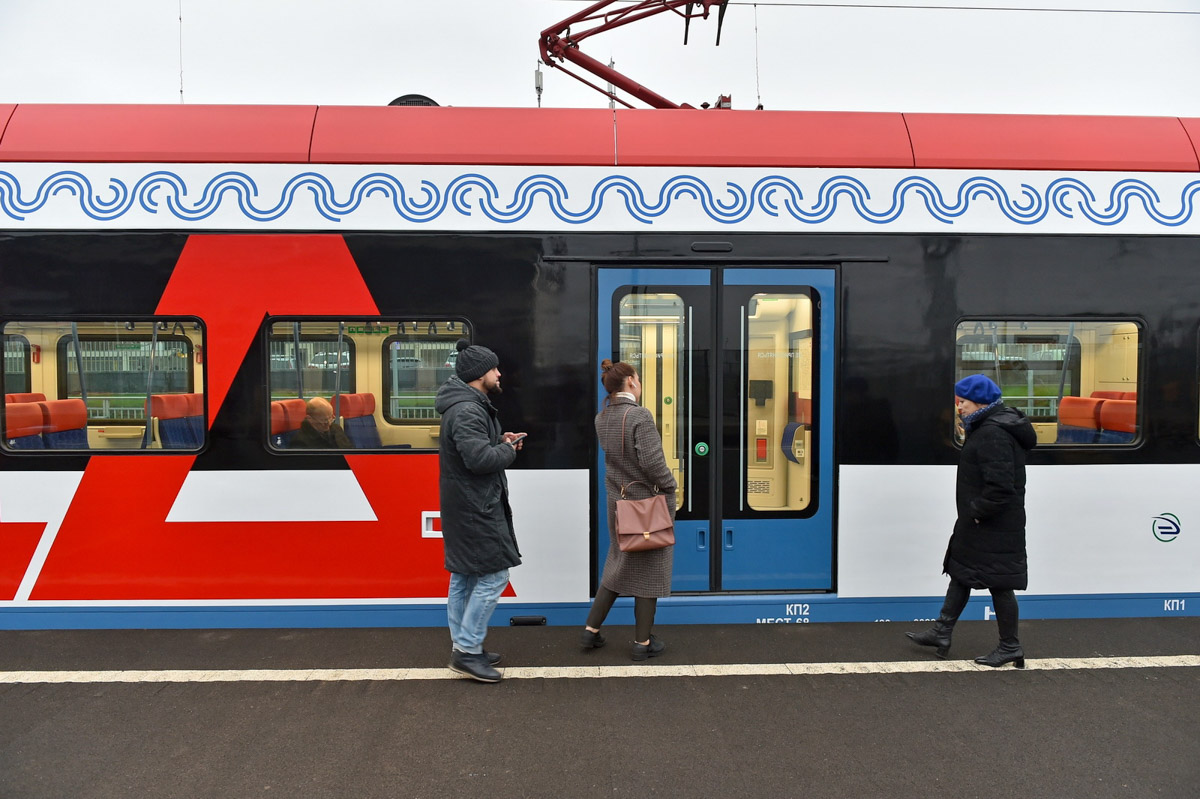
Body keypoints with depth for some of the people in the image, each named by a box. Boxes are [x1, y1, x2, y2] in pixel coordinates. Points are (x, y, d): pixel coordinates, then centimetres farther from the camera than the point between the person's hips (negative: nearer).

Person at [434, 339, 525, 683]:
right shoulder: (467, 411, -21)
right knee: (493, 575, -6)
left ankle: (462, 646, 25)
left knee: (464, 576, 15)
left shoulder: (464, 406, 14)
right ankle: (468, 650, 1)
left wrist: (500, 441, 8)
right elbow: (479, 458, -30)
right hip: (475, 509, -11)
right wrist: (509, 450, -12)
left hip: (464, 506, 11)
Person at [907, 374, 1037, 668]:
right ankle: (941, 633, 24)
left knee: (998, 583, 2)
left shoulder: (993, 433, -23)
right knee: (961, 573, 15)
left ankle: (1010, 647, 16)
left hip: (993, 527, -11)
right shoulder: (987, 427, 10)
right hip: (978, 523, 11)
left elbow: (1000, 486, -29)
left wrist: (978, 511, -18)